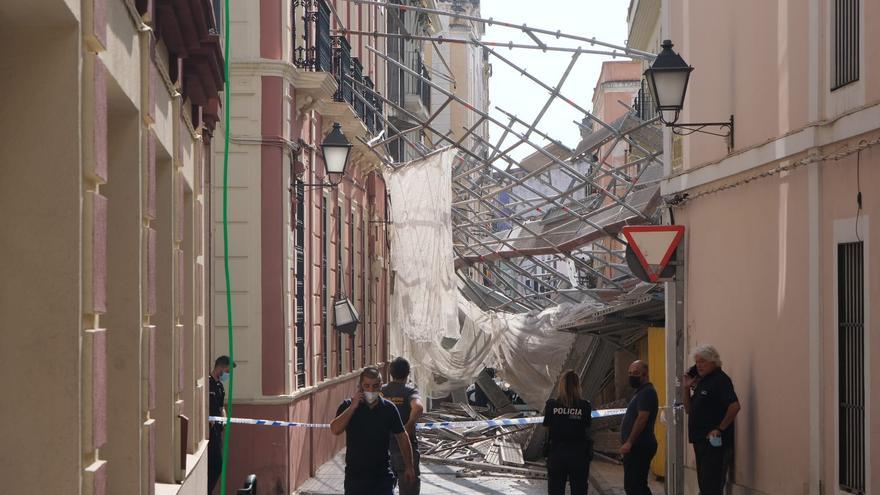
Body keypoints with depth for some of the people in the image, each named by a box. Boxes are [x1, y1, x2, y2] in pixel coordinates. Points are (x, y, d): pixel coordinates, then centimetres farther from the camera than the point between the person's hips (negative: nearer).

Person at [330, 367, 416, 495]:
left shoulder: (388, 408, 1)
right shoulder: (348, 406, -2)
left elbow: (402, 437, 10)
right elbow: (335, 430, -17)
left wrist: (408, 467, 10)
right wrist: (353, 407, -20)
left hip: (382, 474, 0)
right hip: (355, 474, 0)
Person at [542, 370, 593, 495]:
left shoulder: (552, 405, -9)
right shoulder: (585, 406, -10)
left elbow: (547, 427, -2)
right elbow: (586, 430, -5)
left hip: (556, 453, 0)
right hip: (579, 455, 0)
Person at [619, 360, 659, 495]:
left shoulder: (646, 392, -13)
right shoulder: (641, 392, 21)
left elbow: (642, 419, -22)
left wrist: (629, 442, -24)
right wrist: (630, 442, 21)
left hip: (639, 446, -11)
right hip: (638, 446, 11)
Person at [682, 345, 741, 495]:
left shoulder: (720, 380, -11)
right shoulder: (701, 382, 18)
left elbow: (734, 406, -23)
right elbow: (689, 409, 21)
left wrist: (720, 429, -20)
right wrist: (686, 388, 8)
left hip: (715, 443, -10)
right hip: (701, 442, 10)